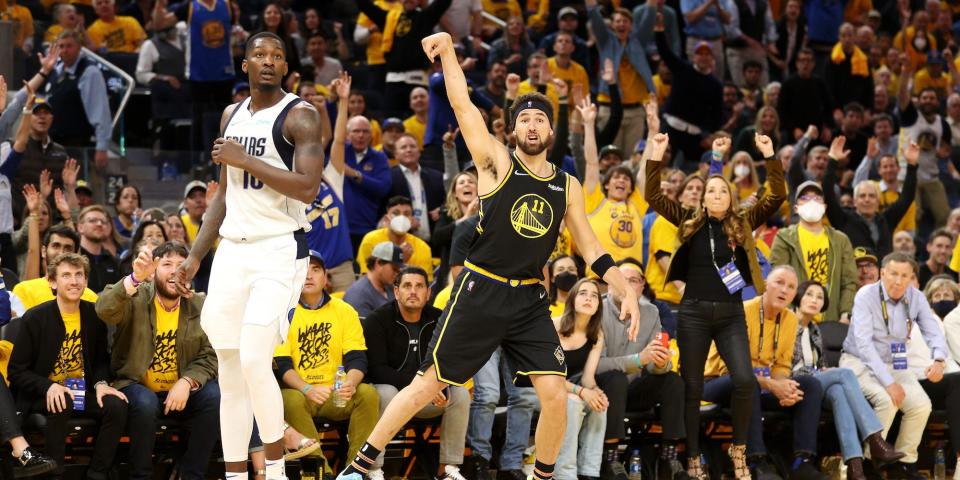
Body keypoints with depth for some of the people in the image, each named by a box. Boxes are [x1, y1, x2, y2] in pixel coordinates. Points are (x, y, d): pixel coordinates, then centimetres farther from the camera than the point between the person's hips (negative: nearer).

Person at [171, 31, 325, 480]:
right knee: (229, 373, 5)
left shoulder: (299, 116, -8)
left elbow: (308, 188, -21)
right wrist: (195, 256, 15)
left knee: (254, 362, -17)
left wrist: (246, 160, -17)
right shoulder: (232, 115, 13)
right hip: (232, 251, 7)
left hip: (279, 252, -7)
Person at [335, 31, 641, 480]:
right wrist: (448, 50, -24)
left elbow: (591, 248, 14)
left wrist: (626, 291, 6)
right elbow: (463, 106, -14)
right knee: (428, 384, -1)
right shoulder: (497, 163, -4)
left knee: (555, 394, -8)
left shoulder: (567, 186, 8)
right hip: (479, 292, -4)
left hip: (530, 300, 4)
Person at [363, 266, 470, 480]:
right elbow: (377, 370, -18)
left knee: (460, 394, -20)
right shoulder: (377, 320, -10)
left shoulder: (438, 320, 1)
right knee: (387, 393, -37)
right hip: (389, 388, -4)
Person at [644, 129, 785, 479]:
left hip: (730, 315, 0)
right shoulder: (690, 223, 6)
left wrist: (769, 156, -10)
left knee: (745, 380, -14)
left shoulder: (742, 224, 5)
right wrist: (657, 156, -6)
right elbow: (654, 197, 3)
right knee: (692, 386, 3)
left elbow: (777, 196, -2)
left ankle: (738, 449, 5)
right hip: (693, 312, 0)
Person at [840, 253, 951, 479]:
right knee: (887, 399, -31)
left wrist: (939, 359, -31)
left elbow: (933, 332, -6)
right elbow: (864, 343, -25)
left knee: (922, 404, -19)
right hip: (860, 362, -5)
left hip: (895, 364, 5)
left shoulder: (916, 298, -3)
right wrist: (888, 382, -32)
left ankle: (905, 461, 0)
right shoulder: (867, 296, -18)